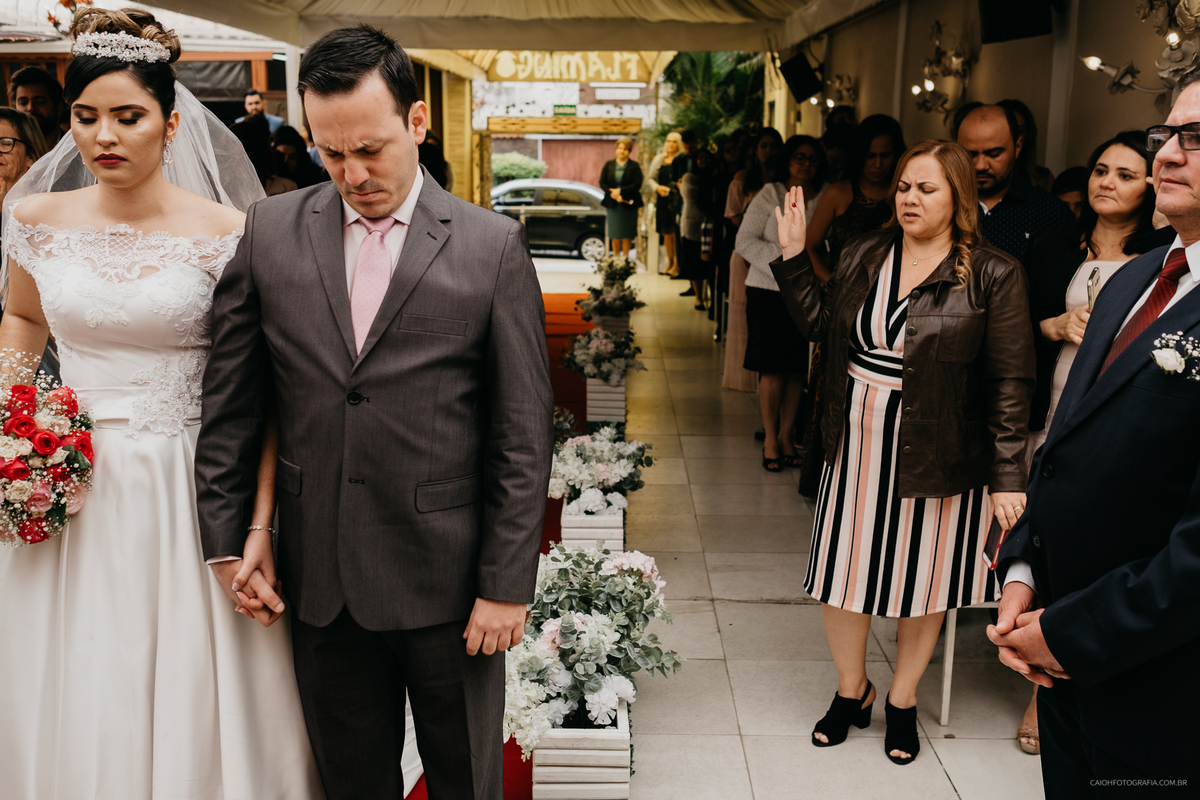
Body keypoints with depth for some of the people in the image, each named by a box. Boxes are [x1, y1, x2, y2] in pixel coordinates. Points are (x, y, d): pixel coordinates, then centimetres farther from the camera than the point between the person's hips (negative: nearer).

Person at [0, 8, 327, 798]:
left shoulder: (225, 233, -9)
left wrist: (258, 532, -15)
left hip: (188, 494, -3)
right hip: (70, 488, 4)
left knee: (191, 702, 7)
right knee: (75, 711, 14)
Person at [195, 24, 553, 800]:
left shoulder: (493, 246, -6)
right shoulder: (271, 232, 2)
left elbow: (523, 435, -6)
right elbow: (230, 407, 6)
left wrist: (507, 586, -7)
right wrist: (225, 541, 3)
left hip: (448, 582, -2)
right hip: (320, 582, 3)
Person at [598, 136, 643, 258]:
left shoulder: (634, 166, 0)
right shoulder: (609, 165, 7)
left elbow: (637, 184, -9)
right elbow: (602, 183, 2)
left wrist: (620, 191, -15)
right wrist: (612, 194, -13)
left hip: (628, 204, -2)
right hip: (613, 204, 2)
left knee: (627, 234, 1)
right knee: (615, 234, 3)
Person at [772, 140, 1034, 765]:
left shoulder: (993, 276, -9)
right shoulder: (862, 255, 5)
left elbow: (1010, 383, -10)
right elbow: (821, 323, 9)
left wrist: (1008, 476, -13)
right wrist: (794, 258, 2)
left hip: (937, 453, -3)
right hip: (856, 444, 4)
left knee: (923, 576, 12)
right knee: (843, 569, 10)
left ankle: (902, 701, 35)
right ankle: (851, 691, 34)